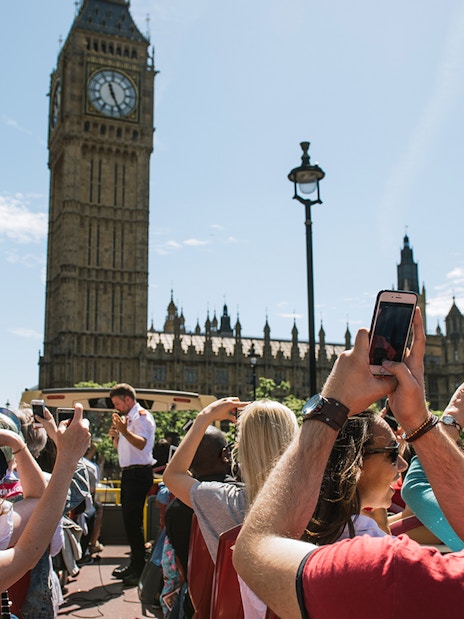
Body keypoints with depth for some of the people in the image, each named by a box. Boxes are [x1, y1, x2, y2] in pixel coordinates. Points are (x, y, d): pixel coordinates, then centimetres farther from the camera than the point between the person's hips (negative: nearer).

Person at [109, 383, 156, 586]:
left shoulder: (142, 416, -10)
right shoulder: (128, 418, 20)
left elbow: (141, 443, -26)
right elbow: (122, 448, 25)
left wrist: (125, 431, -40)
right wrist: (115, 436, 6)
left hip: (139, 473, -10)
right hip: (128, 473, 10)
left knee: (133, 520, -11)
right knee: (128, 519, 15)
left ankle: (139, 569, -7)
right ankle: (134, 564, 25)